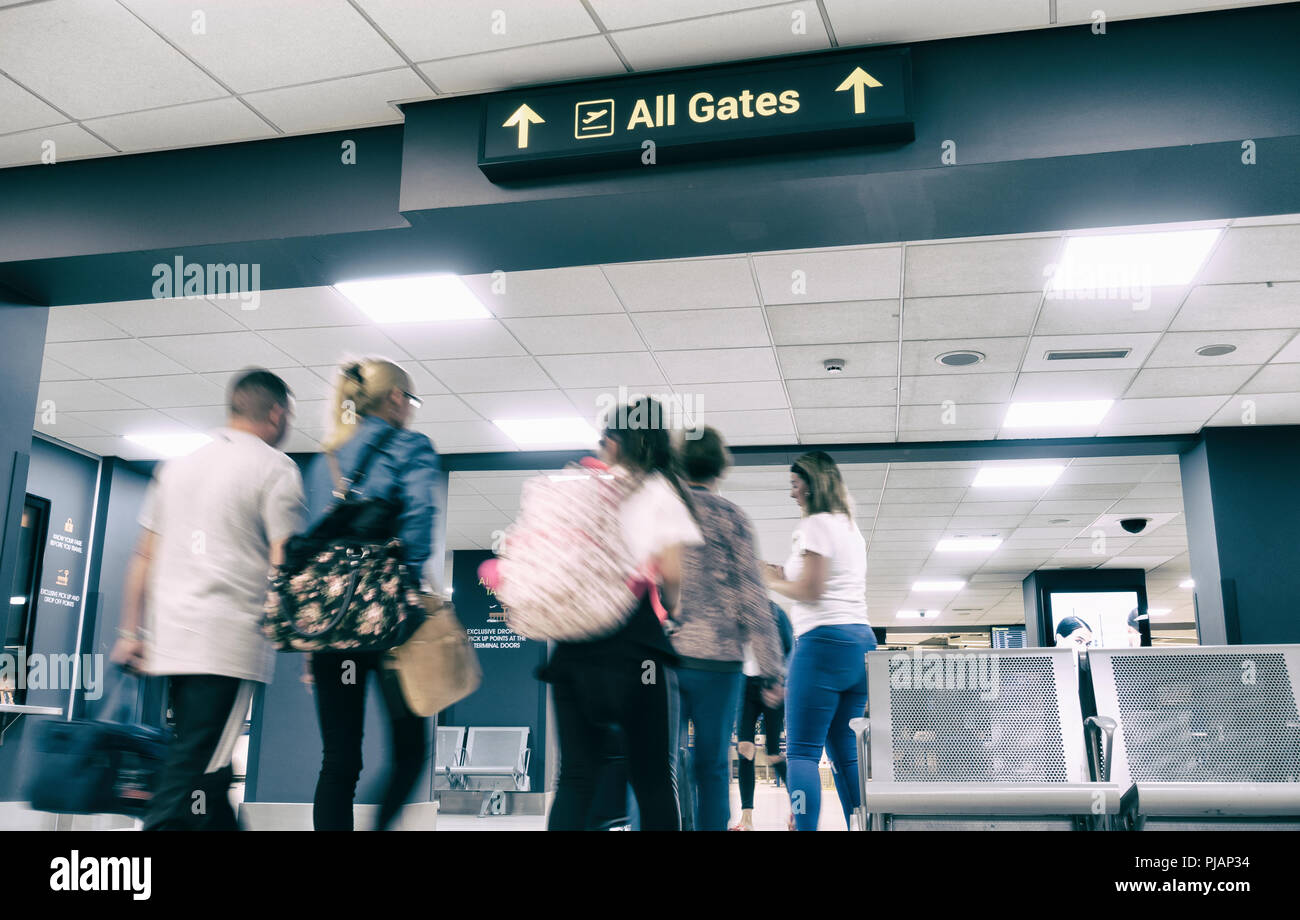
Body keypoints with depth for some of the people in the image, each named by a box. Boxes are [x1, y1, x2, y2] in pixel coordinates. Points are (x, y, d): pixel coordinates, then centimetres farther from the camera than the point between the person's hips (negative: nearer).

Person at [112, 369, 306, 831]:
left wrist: (131, 632, 20)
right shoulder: (275, 469, -3)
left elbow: (143, 556, 17)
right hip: (232, 640, -7)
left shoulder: (177, 466, 17)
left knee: (208, 764, 17)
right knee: (193, 771, -8)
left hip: (170, 637, 7)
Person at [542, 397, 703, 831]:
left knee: (575, 775, 7)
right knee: (654, 776, 6)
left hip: (575, 647, 3)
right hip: (634, 642, -3)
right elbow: (671, 572, -8)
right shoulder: (660, 491, 2)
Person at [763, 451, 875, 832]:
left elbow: (810, 590, -12)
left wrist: (774, 582, 5)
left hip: (824, 639, -9)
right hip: (861, 640, 9)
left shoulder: (816, 525, -6)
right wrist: (787, 578, 25)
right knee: (847, 754, 10)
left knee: (802, 752, -8)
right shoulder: (852, 529, 22)